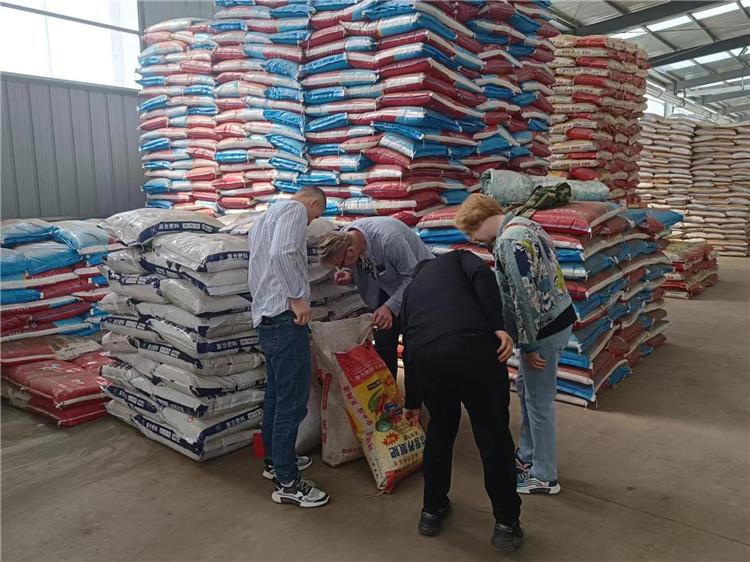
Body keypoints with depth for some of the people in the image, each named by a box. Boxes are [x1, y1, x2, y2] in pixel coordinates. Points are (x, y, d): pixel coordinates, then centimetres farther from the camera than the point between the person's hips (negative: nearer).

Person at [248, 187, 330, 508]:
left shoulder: (264, 218, 25)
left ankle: (275, 460, 33)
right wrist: (297, 297, -19)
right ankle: (287, 482, 1)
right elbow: (283, 253, -23)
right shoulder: (295, 210, -5)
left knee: (276, 393, 20)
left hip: (265, 317, 11)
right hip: (285, 317, -11)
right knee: (293, 399, -6)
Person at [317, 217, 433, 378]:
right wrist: (348, 274, -21)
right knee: (383, 341, 5)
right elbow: (355, 267, 3)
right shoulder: (343, 238, -15)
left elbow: (413, 276, -29)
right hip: (388, 287, 6)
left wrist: (391, 307, -36)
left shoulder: (389, 239, -37)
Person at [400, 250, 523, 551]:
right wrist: (498, 327, -5)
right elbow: (482, 275, 3)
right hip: (473, 346, -3)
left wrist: (412, 402, 49)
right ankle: (507, 523, 26)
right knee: (493, 434, 14)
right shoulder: (457, 258, 29)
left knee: (440, 430, 26)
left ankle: (432, 511, 38)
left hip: (425, 355, 3)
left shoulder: (410, 288, 36)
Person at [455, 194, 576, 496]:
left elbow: (524, 297, -25)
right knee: (525, 387, 22)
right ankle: (528, 457, 37)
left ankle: (544, 477, 19)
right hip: (556, 317, 10)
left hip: (545, 328, -10)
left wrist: (528, 345, -16)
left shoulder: (509, 242, -23)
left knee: (539, 402, 3)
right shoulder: (523, 224, 9)